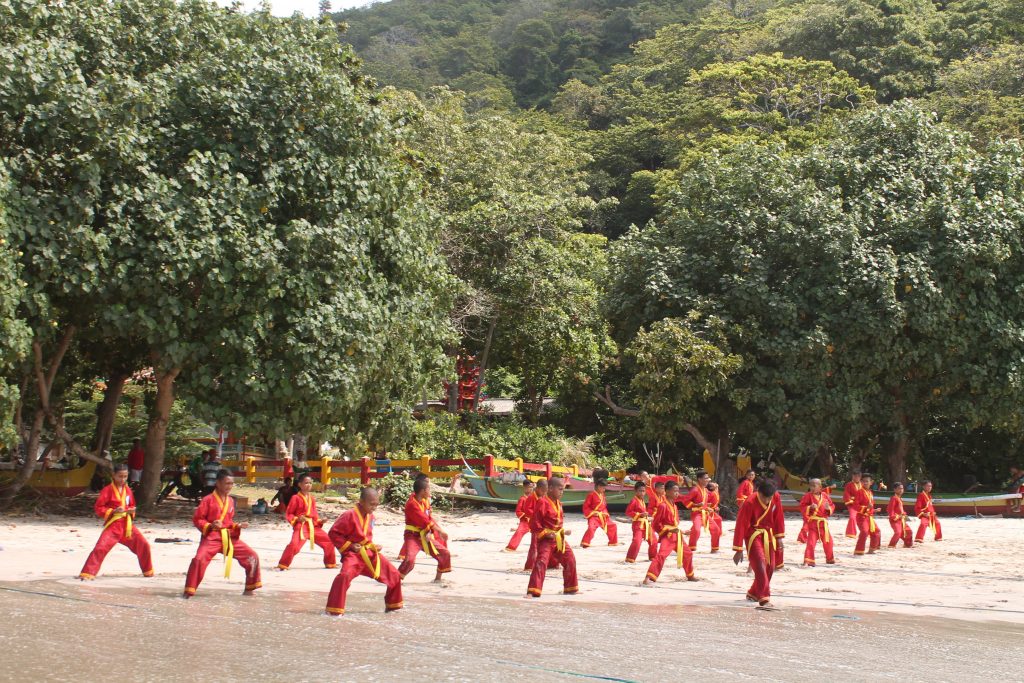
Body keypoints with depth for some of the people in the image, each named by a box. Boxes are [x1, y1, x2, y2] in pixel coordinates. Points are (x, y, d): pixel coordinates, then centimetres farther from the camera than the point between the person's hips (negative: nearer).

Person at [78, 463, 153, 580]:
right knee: (100, 548, -20)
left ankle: (148, 571, 27)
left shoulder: (128, 490, 7)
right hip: (113, 526, -5)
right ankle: (87, 573, -16)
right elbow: (98, 508, -11)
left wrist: (131, 511, -3)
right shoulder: (108, 490, -10)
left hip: (127, 525, 5)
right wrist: (113, 511, -22)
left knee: (143, 545, 8)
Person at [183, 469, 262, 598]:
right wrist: (210, 526, -22)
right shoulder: (208, 500, -9)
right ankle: (189, 591, -17)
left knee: (252, 556, 3)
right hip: (211, 537, -6)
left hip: (229, 537, 6)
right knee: (199, 559, -31)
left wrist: (238, 526, 2)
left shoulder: (231, 501, 11)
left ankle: (250, 588, 17)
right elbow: (197, 519, -8)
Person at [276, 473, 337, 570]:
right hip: (300, 526, -6)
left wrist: (320, 521, 1)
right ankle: (283, 565, -16)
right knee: (294, 545, -30)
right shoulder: (296, 498, -5)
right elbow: (288, 514, -3)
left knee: (329, 541, 8)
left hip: (313, 526, 6)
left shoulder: (312, 499, 13)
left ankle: (330, 563, 26)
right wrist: (297, 519, -20)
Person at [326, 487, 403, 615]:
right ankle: (334, 609, -24)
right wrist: (349, 546, -18)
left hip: (370, 554, 7)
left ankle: (393, 605, 30)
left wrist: (373, 546, 5)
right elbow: (333, 533, -15)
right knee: (345, 575, -35)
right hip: (353, 554, -7)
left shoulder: (370, 516, 5)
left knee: (394, 575, 9)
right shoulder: (350, 516, -19)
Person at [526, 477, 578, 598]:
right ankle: (532, 591, -20)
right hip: (546, 539, -8)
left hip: (559, 539, 8)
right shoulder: (542, 502, -16)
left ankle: (570, 589, 29)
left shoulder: (558, 503, 11)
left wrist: (564, 531, 8)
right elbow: (535, 522, -17)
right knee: (541, 563, -19)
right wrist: (545, 533, -21)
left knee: (570, 561, 14)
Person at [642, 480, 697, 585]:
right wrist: (668, 530, -19)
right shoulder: (663, 506, -15)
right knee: (661, 555, -24)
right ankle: (648, 578, -28)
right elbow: (656, 524, -15)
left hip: (676, 536, 8)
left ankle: (690, 576, 39)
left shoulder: (675, 506, 8)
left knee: (687, 553, 19)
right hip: (667, 536, -8)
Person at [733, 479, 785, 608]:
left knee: (770, 567, 10)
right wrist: (738, 550, -20)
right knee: (760, 566, -20)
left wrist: (779, 537, 7)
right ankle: (764, 600, -23)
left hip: (768, 535, 6)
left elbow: (778, 516, 7)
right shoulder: (750, 503, -24)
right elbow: (741, 525, -21)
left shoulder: (775, 498, -8)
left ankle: (753, 594, 30)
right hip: (753, 536, -6)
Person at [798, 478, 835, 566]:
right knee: (811, 542, -9)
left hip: (823, 523, 4)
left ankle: (830, 559, 32)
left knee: (828, 542, 14)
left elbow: (832, 506, 10)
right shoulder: (808, 496, -7)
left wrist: (828, 508, -12)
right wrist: (810, 507, -23)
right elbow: (802, 507, -7)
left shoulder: (824, 495, 3)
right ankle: (808, 561, -5)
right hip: (812, 523, -4)